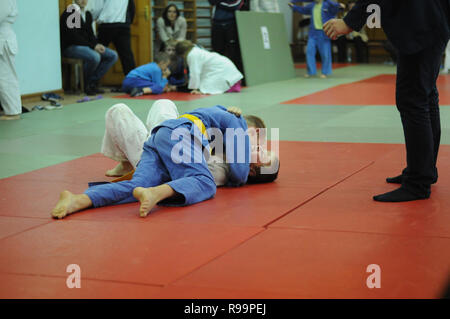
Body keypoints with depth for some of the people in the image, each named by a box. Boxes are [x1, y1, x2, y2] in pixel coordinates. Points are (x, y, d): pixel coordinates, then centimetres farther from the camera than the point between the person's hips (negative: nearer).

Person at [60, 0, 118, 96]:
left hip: (86, 46, 9)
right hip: (70, 47, -9)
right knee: (95, 57, -35)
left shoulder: (87, 14, 13)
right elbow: (74, 37, -19)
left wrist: (97, 44, -8)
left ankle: (93, 82, -6)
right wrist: (93, 46, -22)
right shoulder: (68, 14, -12)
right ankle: (85, 84, -12)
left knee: (113, 56, -4)